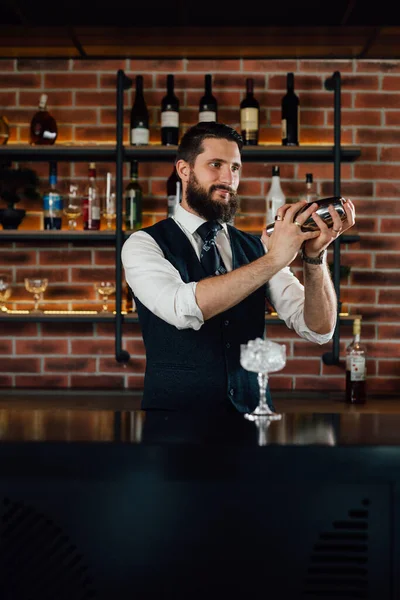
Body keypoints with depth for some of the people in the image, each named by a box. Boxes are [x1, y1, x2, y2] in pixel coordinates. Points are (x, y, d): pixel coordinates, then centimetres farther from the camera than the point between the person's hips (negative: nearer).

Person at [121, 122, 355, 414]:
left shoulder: (255, 248, 9)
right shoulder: (144, 245, -3)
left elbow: (319, 329, -1)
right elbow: (185, 309, -23)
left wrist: (315, 255, -16)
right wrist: (273, 259, -25)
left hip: (250, 415, 3)